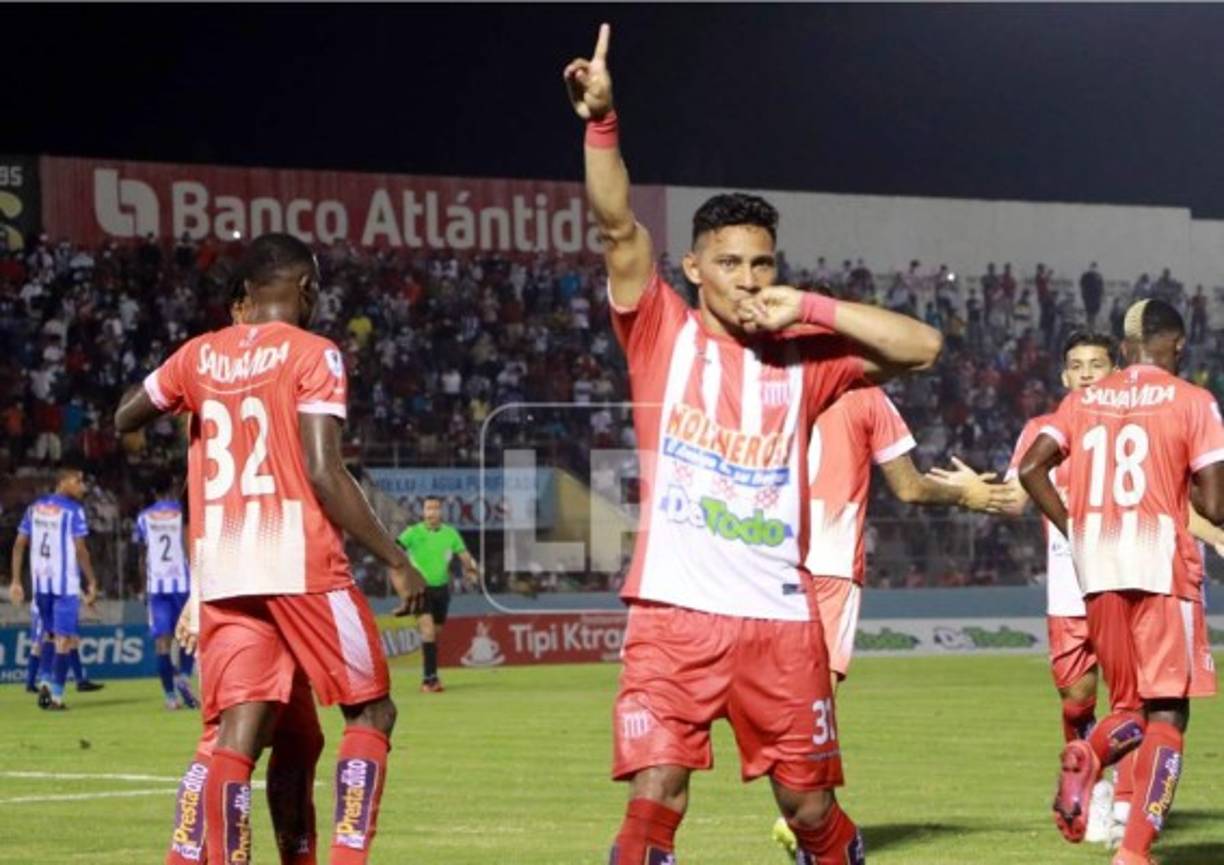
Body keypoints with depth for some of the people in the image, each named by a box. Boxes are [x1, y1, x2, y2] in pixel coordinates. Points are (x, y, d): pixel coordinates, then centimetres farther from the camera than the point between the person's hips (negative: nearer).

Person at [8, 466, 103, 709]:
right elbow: (80, 550, -13)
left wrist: (16, 581, 9)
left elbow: (19, 545, 7)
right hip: (66, 581, -5)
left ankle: (44, 682, 4)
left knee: (50, 633, 20)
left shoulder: (35, 507, 10)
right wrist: (92, 583, -8)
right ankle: (56, 695, -3)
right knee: (64, 637, 1)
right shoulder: (73, 510, -7)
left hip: (40, 581, 5)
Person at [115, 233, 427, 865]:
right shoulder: (312, 355, -3)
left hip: (220, 570, 5)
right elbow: (323, 472, -12)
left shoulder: (199, 355, 11)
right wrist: (395, 561, -9)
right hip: (301, 562, -5)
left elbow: (124, 419, 25)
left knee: (238, 733, 2)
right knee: (371, 711, 8)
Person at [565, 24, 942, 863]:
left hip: (780, 618, 2)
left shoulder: (804, 357, 8)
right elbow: (619, 226, -8)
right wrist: (601, 120, -22)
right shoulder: (664, 333, 4)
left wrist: (811, 309, -6)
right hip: (675, 614, -2)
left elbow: (922, 346, 0)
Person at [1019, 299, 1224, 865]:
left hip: (1097, 569, 4)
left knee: (1130, 706, 17)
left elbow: (1030, 468, 2)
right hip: (1162, 563, -4)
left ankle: (1087, 756, -17)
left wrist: (1075, 531, 11)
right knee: (1166, 712, 0)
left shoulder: (1083, 401, 11)